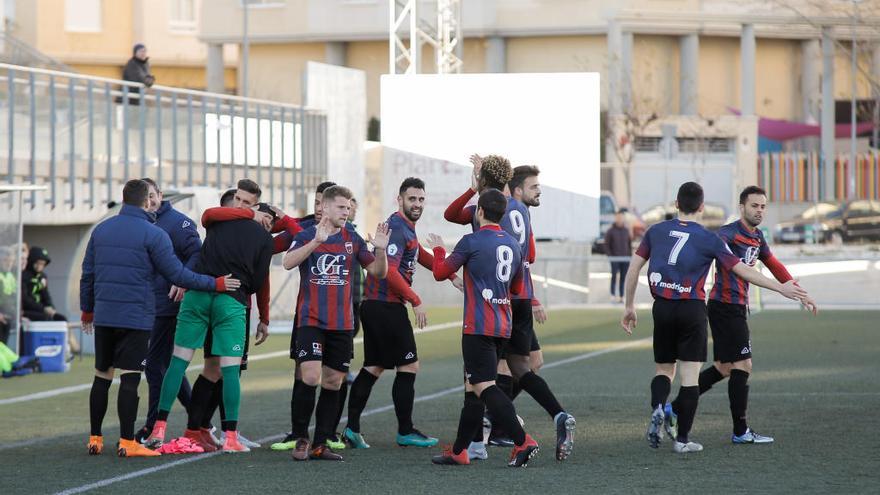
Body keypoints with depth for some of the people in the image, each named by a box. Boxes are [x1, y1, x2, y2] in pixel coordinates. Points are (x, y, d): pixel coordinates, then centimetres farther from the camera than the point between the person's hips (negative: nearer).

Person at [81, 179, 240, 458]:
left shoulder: (101, 230, 9)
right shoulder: (153, 234, -8)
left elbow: (87, 274, 13)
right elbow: (178, 275, -9)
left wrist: (87, 310, 25)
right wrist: (217, 284, 1)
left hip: (104, 316, 5)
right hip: (136, 318, -5)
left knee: (102, 376, 12)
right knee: (129, 378, -5)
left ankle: (95, 439, 14)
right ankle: (127, 443, -7)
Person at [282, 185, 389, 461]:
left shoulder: (352, 239, 9)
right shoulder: (307, 236, -1)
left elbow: (378, 272, 10)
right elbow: (288, 263, -18)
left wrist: (380, 250, -10)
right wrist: (316, 241, -30)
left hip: (342, 324, 4)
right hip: (311, 321, -4)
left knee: (333, 383, 5)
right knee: (310, 378, -15)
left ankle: (320, 444, 12)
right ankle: (301, 440, -2)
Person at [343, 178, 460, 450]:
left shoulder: (406, 228, 16)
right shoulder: (397, 228, -15)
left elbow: (419, 255, 34)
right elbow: (389, 271, -24)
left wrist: (451, 274, 33)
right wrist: (416, 302, -21)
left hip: (375, 305, 10)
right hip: (387, 307, -10)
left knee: (373, 368, 10)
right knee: (408, 366, -2)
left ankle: (352, 427, 8)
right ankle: (405, 432, 3)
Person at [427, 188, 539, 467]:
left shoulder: (472, 242, -9)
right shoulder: (513, 245, 11)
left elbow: (440, 273, 2)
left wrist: (438, 250, 21)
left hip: (478, 326, -8)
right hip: (503, 326, 8)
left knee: (484, 387, -12)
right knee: (473, 387, 14)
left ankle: (523, 441, -24)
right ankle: (459, 451, 19)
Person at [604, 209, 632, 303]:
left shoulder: (626, 230, 11)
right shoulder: (610, 231, 0)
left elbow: (629, 244, 16)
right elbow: (606, 245, 0)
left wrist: (630, 256, 7)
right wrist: (610, 256, -10)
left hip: (625, 258, 4)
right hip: (615, 258, -3)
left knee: (623, 277, 2)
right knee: (614, 276, -13)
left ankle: (621, 296, 5)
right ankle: (613, 295, -9)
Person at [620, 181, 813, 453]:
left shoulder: (656, 231, 5)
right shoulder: (708, 239, -4)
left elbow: (633, 268, 5)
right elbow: (742, 270, -4)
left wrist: (629, 306, 14)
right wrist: (781, 288, 1)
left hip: (662, 308, 3)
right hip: (692, 309, -3)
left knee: (664, 369, 16)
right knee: (690, 375, 2)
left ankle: (657, 408, -14)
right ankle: (682, 439, 0)